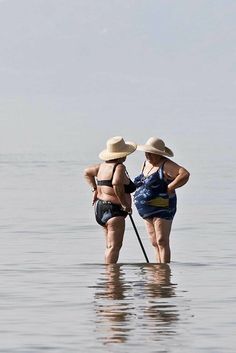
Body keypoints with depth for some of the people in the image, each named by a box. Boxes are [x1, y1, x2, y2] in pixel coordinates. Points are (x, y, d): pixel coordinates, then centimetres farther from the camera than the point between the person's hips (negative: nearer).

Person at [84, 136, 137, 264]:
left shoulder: (104, 166, 12)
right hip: (113, 210, -10)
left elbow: (87, 172, 29)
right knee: (115, 246, -15)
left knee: (110, 246, 18)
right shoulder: (119, 167, -14)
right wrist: (125, 204, -22)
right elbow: (117, 183, -33)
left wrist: (94, 189, 21)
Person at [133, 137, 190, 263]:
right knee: (155, 243, 9)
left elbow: (185, 174, -24)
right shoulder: (146, 163, 13)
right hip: (148, 210, 9)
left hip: (162, 208, -9)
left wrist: (169, 188, -20)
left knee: (162, 242, -11)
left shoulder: (166, 165, -13)